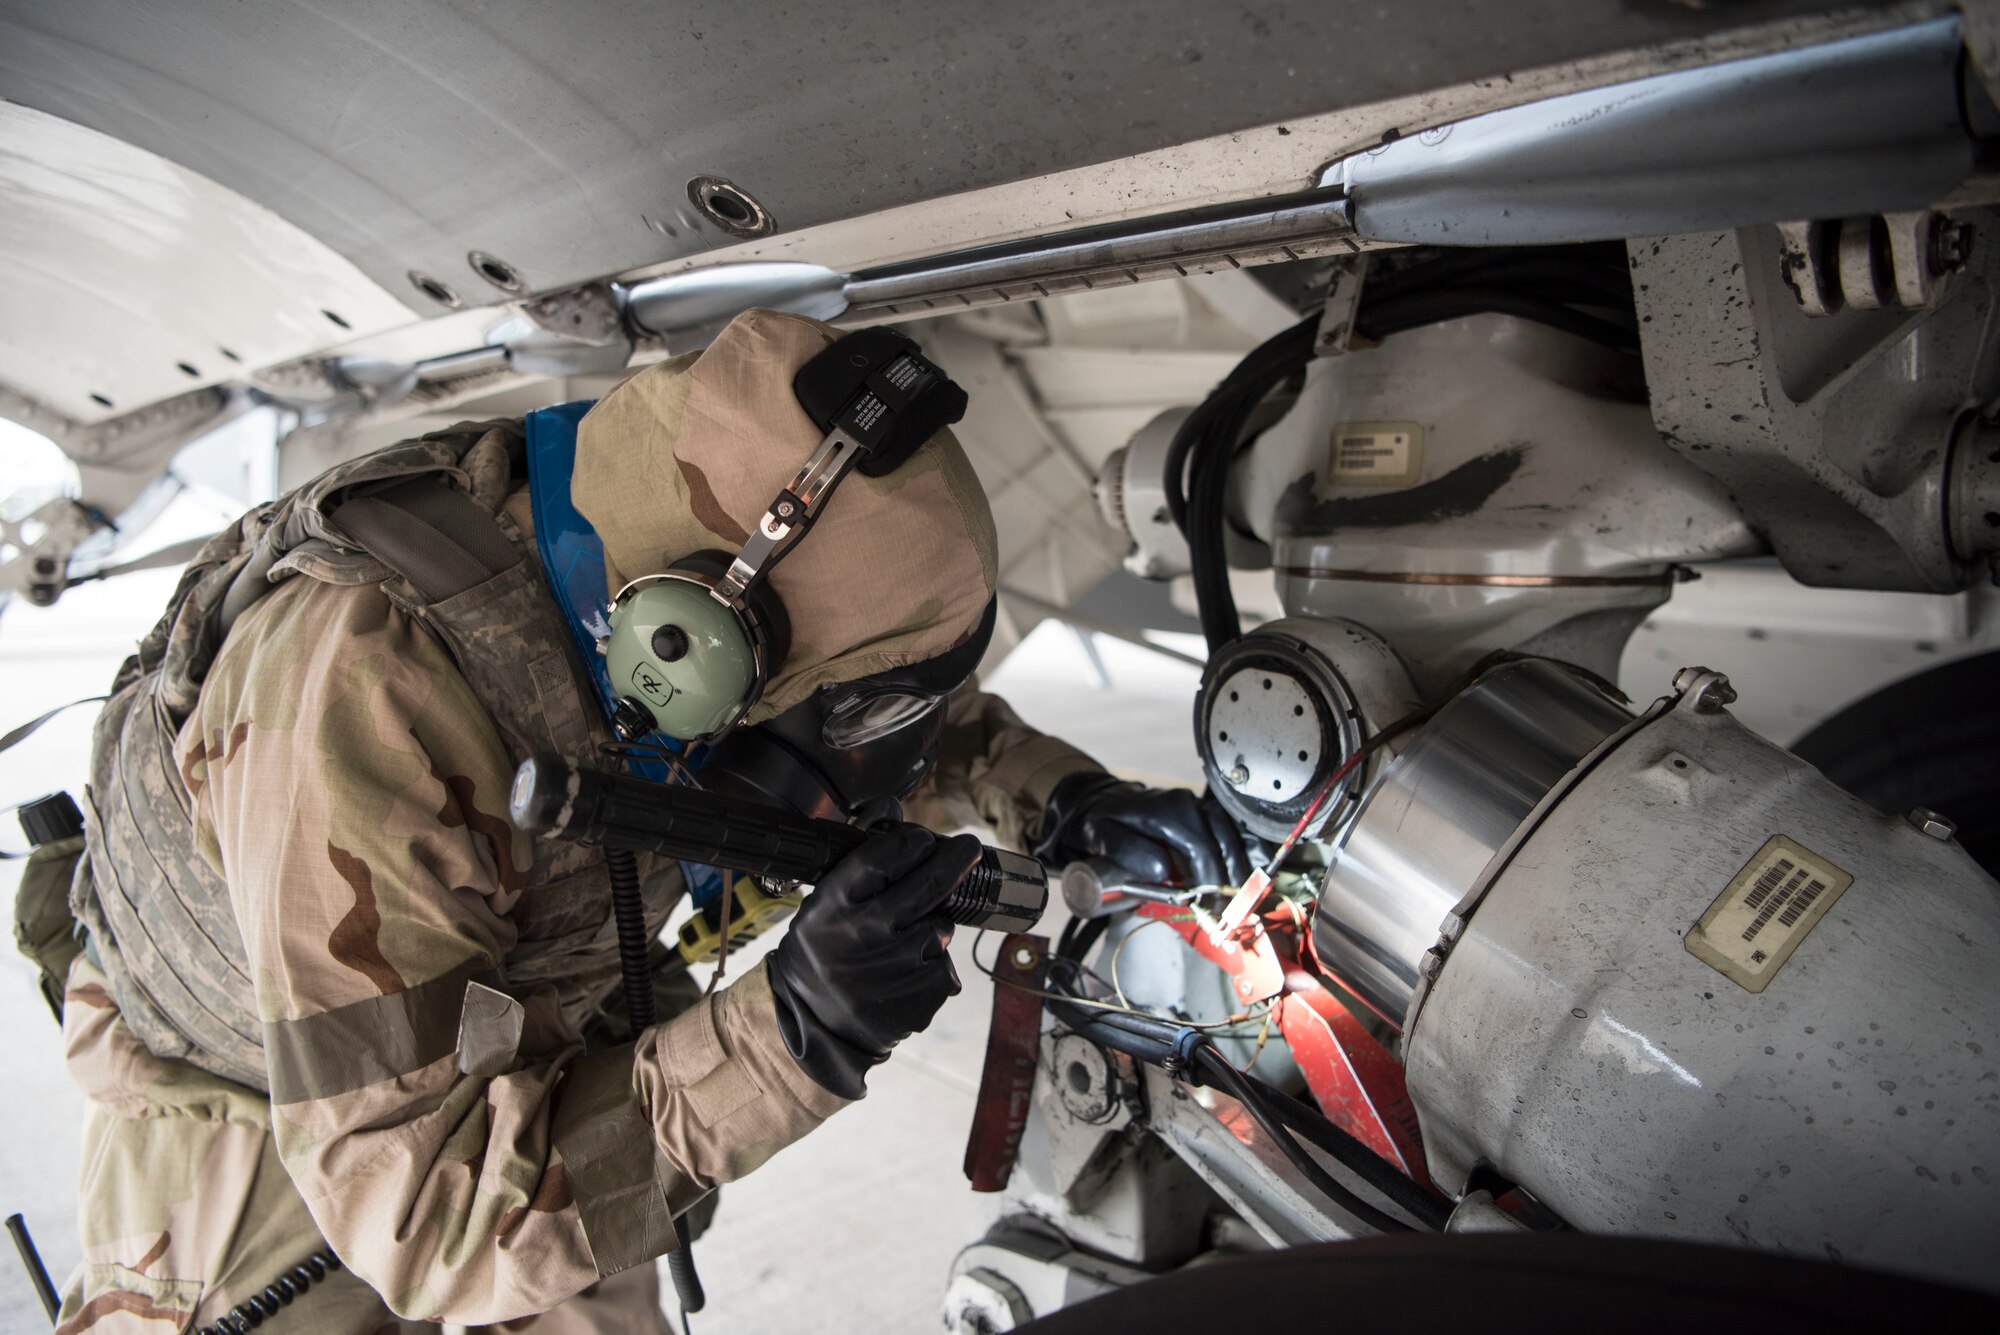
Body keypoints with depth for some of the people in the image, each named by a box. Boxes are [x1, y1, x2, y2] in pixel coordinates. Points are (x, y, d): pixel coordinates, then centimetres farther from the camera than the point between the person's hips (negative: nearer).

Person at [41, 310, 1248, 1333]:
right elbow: (416, 1204, -36)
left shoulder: (657, 564, -21)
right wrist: (786, 1039, -47)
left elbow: (920, 709, -1)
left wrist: (1065, 801, -16)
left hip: (529, 1073, 5)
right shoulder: (366, 697, -40)